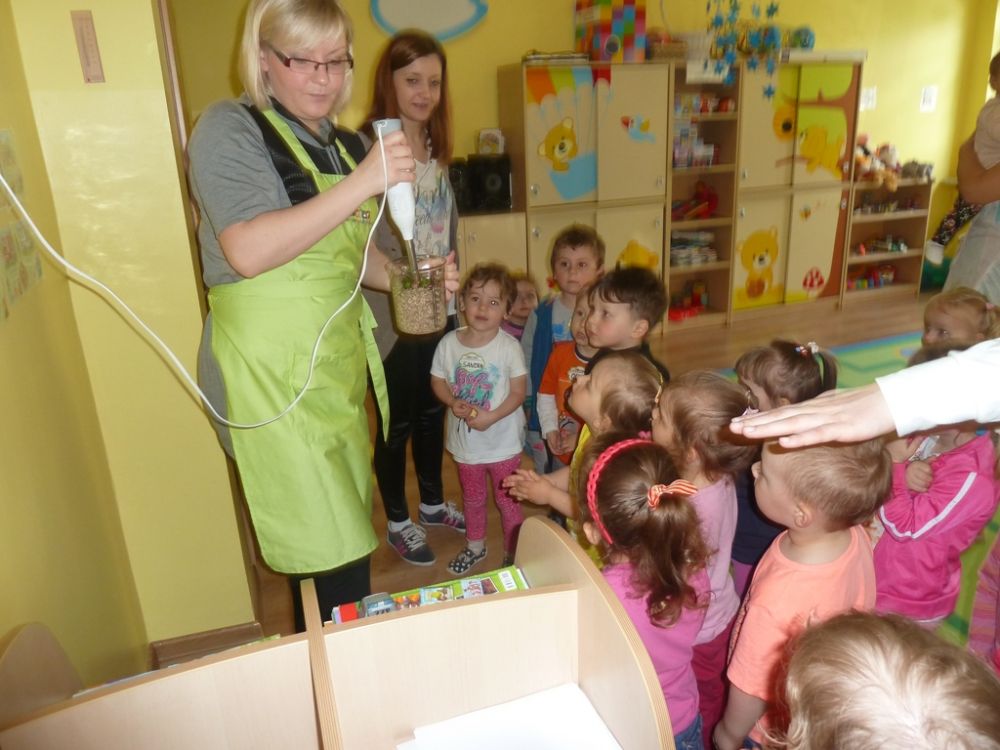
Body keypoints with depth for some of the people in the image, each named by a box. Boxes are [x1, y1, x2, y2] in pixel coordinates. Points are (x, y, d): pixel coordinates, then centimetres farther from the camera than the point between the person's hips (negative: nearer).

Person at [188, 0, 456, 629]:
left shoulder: (344, 144, 14)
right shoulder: (230, 129, -7)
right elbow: (249, 251, -23)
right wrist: (364, 181, -25)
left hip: (339, 359, 7)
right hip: (273, 372, -7)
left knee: (340, 531, 16)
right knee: (333, 557, -6)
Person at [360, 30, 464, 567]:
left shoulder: (436, 146, 8)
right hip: (392, 315, -7)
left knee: (432, 411, 20)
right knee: (396, 423, 9)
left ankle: (432, 503, 40)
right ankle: (397, 523, 30)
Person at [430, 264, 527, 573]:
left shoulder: (509, 347, -17)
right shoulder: (449, 343, -9)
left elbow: (518, 392, -14)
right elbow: (437, 381, 1)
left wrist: (491, 417, -26)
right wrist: (454, 403, -19)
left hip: (502, 440, -3)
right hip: (465, 440, 4)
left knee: (507, 500, 13)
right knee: (472, 498, 24)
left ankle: (513, 554, 34)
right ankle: (475, 547, 47)